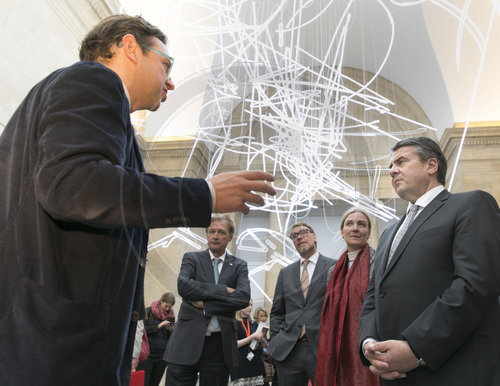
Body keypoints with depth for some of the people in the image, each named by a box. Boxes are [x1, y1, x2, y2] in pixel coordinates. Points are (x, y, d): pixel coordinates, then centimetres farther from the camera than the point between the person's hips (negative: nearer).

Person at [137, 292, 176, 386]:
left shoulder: (171, 316, 9)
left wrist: (171, 330, -8)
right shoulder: (148, 312, 0)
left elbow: (171, 338, 13)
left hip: (162, 356, 3)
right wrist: (158, 326, -19)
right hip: (147, 354, -3)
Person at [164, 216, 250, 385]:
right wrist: (223, 290, -14)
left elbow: (243, 298, -10)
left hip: (220, 345, 1)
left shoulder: (239, 266, 7)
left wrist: (204, 304, -12)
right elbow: (183, 285, -14)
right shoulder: (191, 258, 5)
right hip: (188, 341, -1)